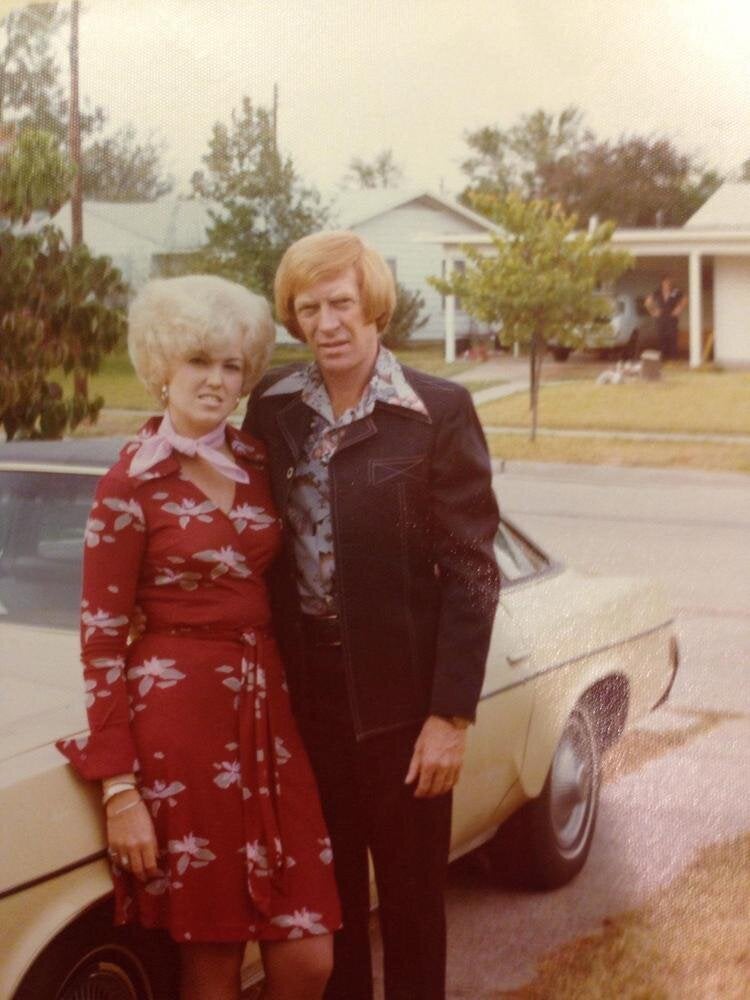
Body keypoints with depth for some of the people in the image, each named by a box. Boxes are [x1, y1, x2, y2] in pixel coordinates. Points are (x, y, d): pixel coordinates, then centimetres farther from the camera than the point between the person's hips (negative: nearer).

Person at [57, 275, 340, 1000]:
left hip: (265, 709, 5)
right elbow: (101, 639, -8)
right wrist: (119, 790, -11)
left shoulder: (256, 463, 9)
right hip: (178, 719, -5)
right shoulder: (132, 484, -8)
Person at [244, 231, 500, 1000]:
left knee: (411, 889, 11)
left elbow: (471, 571, -10)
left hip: (400, 685, -3)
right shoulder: (271, 405, 3)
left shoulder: (439, 412, -10)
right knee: (325, 886, 17)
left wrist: (451, 716, -13)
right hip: (303, 682, 4)